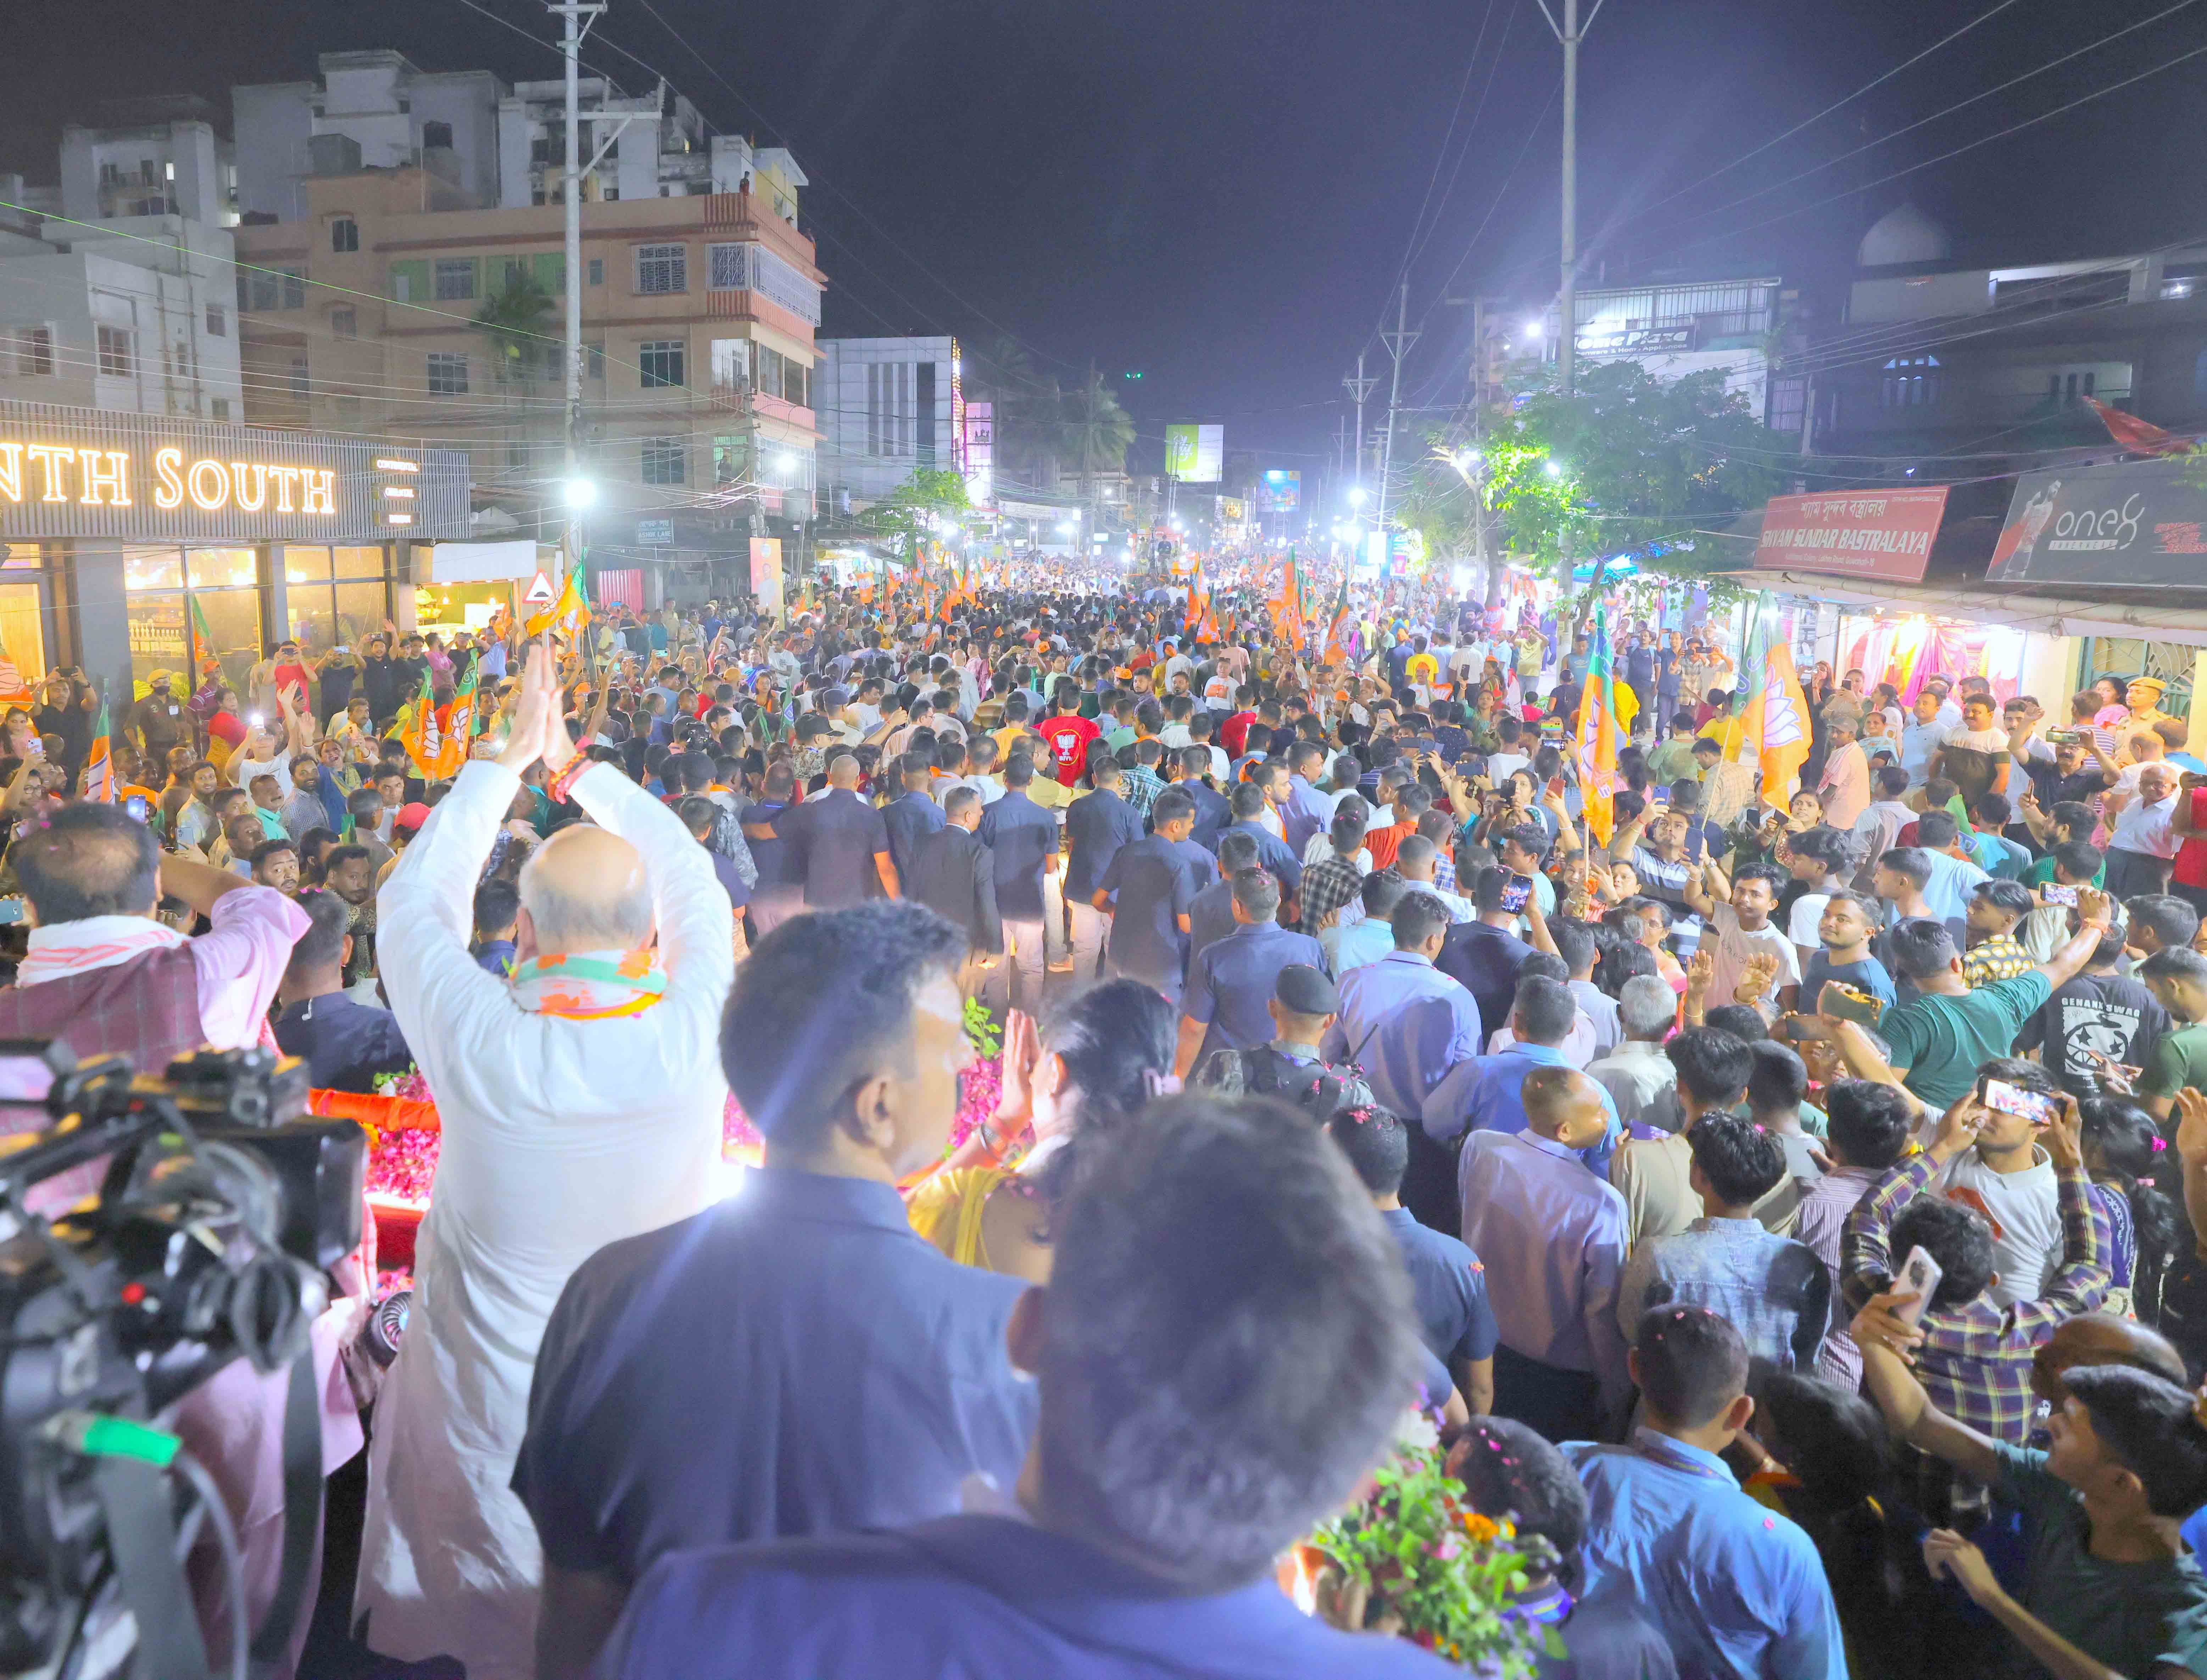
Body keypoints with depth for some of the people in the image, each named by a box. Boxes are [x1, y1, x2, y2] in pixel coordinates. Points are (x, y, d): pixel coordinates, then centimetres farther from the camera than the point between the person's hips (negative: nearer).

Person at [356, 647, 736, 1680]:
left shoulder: (477, 1043, -25)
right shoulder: (691, 1034, -23)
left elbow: (414, 898, -4)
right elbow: (695, 887, -3)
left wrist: (511, 759, 2)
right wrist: (579, 766, 5)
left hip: (490, 1418, 0)